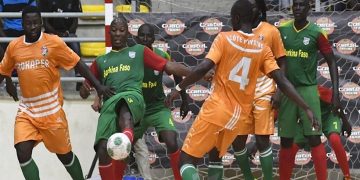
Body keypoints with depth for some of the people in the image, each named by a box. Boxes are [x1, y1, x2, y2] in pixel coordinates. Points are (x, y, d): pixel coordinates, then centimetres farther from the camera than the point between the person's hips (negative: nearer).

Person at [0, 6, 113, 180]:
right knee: (23, 153, -14)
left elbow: (77, 63, -3)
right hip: (26, 110, 3)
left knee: (64, 153, 10)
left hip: (51, 110, -3)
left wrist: (98, 86, -9)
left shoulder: (54, 43, -8)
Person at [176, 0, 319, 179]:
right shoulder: (263, 49, 4)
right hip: (240, 116, 5)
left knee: (187, 158, 0)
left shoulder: (224, 38, -7)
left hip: (216, 109, -5)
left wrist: (178, 88, -5)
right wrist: (306, 108, -2)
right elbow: (282, 81, -3)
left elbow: (203, 68, -16)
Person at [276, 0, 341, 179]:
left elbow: (331, 62, -2)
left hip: (307, 89, -3)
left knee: (314, 139, -9)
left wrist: (335, 93, -8)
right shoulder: (281, 30, 1)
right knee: (286, 141, 6)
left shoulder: (316, 33, -6)